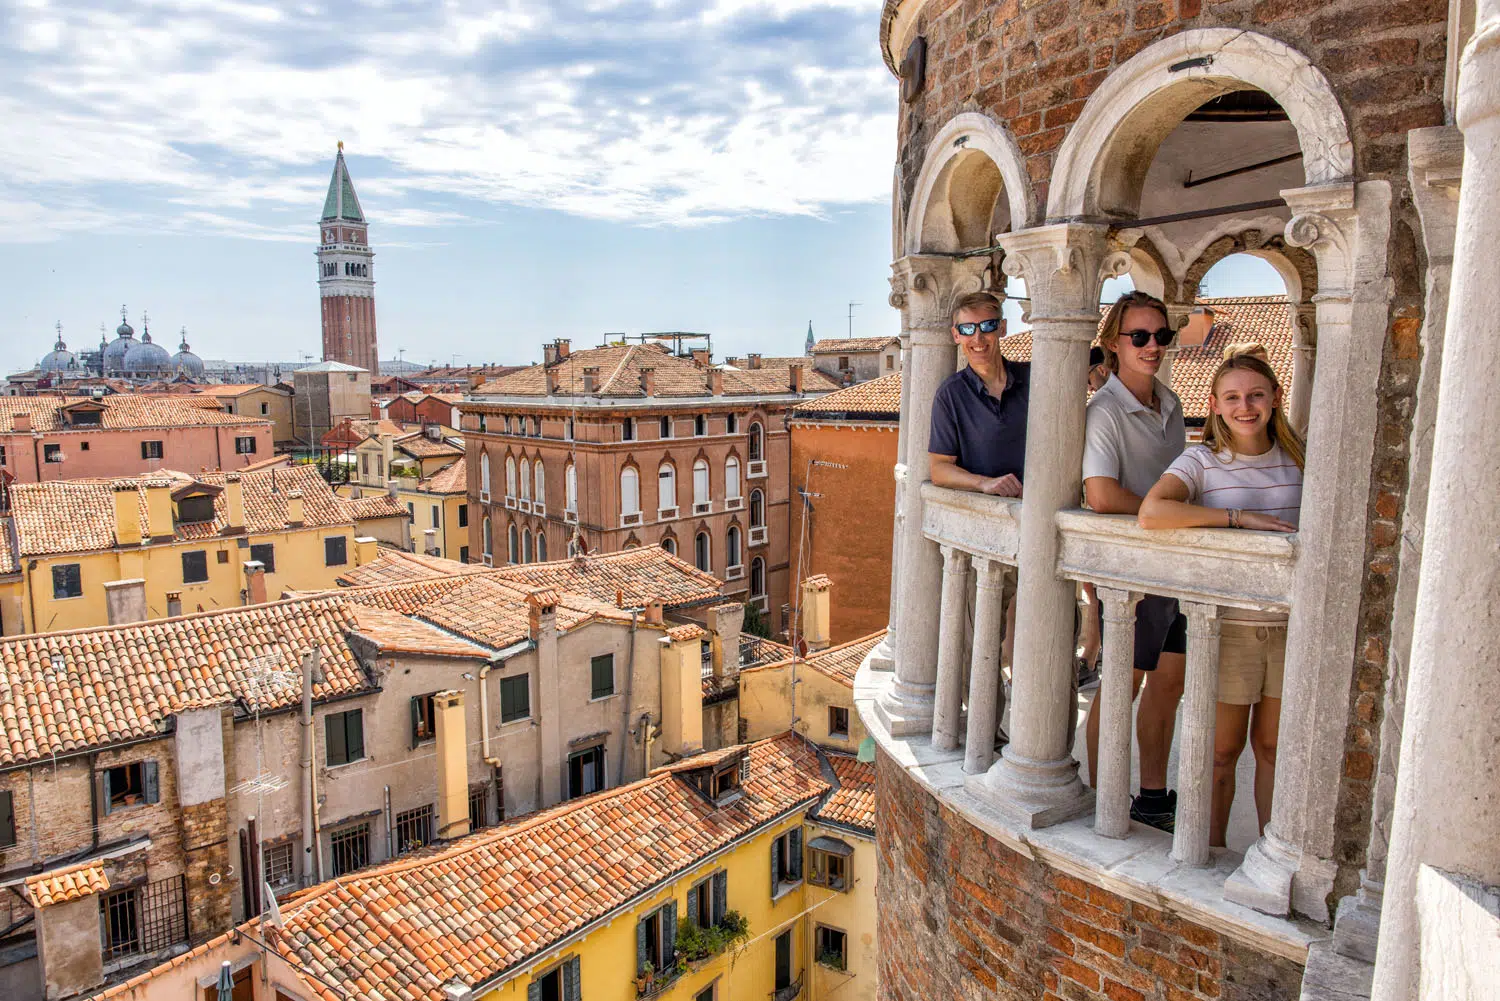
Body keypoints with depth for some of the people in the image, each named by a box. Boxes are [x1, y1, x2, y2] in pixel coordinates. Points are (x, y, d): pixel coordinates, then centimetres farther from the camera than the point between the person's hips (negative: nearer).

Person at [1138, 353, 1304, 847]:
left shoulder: (1299, 456, 4)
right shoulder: (1201, 461, -8)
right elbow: (1151, 512, -26)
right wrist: (1238, 516, -23)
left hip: (1291, 624, 3)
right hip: (1227, 625, -3)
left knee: (1274, 748, 14)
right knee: (1222, 750, 8)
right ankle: (1213, 853, 26)